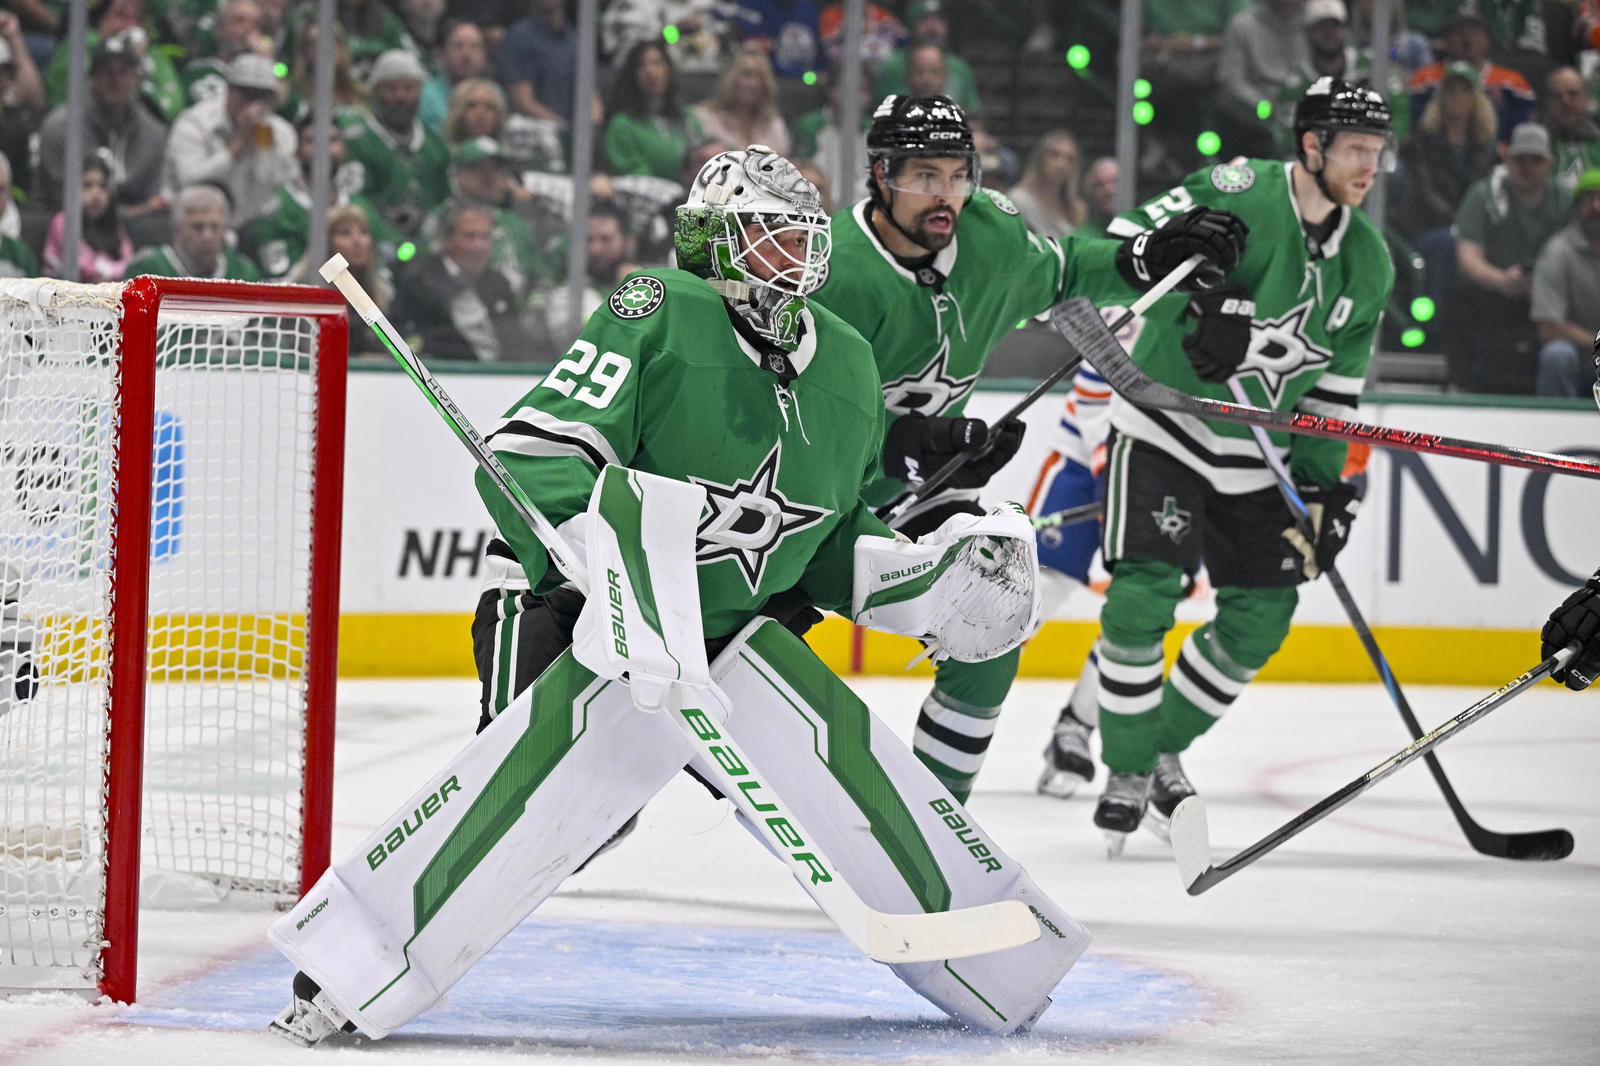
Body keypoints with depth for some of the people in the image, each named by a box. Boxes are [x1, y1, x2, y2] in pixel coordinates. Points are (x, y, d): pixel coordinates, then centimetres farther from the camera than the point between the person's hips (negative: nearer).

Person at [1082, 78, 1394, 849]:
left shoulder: (1368, 264, 2)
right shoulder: (1242, 193, -17)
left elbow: (1335, 386, 10)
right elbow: (1132, 241, -25)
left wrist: (1326, 483, 4)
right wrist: (1199, 303, -38)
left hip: (1256, 453, 6)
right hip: (1165, 422, -6)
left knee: (1262, 616, 5)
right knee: (1144, 593, -16)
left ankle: (1163, 748, 24)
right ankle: (1127, 771, 0)